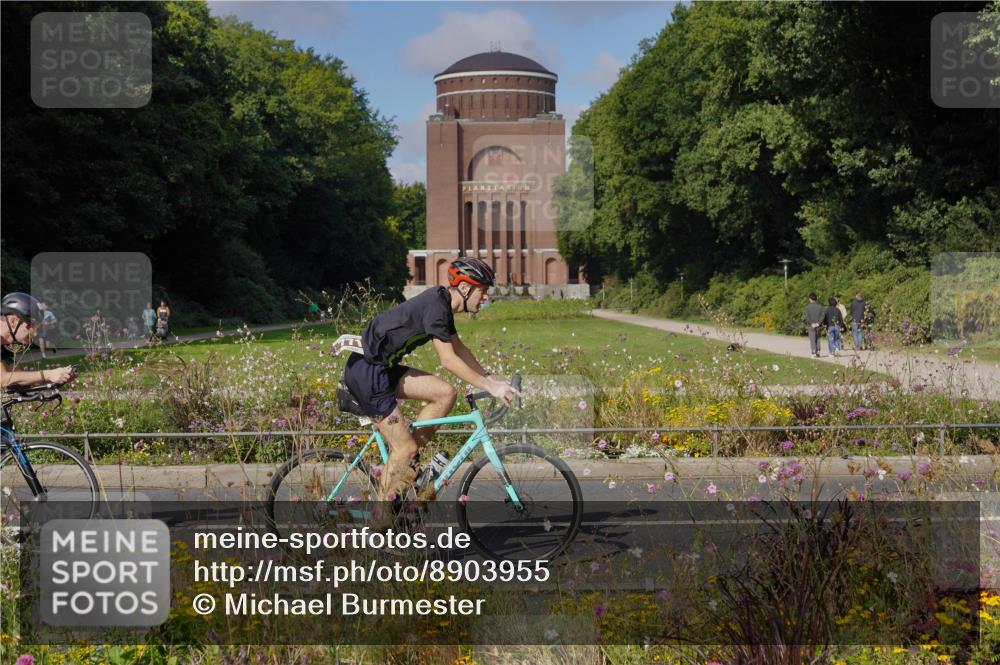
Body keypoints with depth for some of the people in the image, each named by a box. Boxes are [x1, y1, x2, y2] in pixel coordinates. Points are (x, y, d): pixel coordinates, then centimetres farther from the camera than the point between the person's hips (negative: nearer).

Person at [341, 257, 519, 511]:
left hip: (382, 369, 9)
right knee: (405, 448, -6)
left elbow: (459, 349, 20)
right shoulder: (435, 305, -19)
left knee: (446, 393, 1)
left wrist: (491, 381, 14)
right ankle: (380, 522, 6)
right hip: (366, 373, -9)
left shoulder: (442, 303, 11)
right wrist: (490, 387, -18)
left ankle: (405, 464, 7)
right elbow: (447, 359, -21)